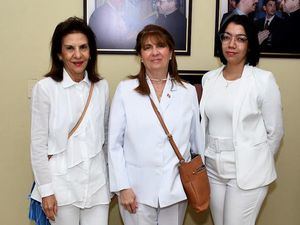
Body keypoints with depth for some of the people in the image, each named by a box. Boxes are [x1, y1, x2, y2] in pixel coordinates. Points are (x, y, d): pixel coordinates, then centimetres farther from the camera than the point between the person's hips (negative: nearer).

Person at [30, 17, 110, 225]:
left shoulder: (102, 86, 3)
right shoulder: (45, 88, -9)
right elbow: (38, 144, -6)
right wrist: (46, 189, -7)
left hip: (97, 182, 3)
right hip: (62, 183, -3)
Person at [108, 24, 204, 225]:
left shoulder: (188, 92, 2)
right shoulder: (125, 90, -4)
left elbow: (197, 140, 8)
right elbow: (114, 144, -4)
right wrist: (122, 187, -7)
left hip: (176, 188, 2)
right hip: (138, 190, -2)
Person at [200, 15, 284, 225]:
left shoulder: (263, 80, -11)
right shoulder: (209, 78, 3)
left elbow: (275, 130, -3)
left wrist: (260, 162, 6)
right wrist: (206, 157, 12)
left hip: (247, 170, -4)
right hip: (213, 168, 5)